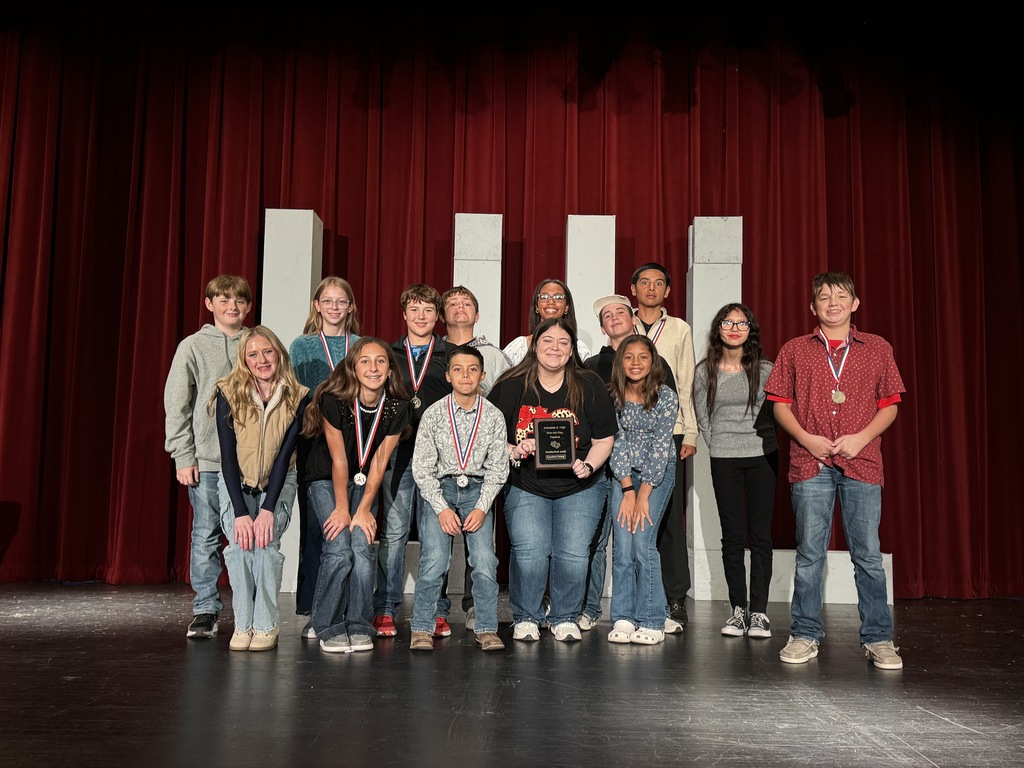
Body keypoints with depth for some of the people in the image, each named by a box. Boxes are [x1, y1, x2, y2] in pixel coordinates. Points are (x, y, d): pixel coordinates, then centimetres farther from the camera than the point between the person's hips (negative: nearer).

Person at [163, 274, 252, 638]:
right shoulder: (193, 346, 6)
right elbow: (176, 404, 4)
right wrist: (183, 456, -3)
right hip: (206, 459, -1)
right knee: (206, 536, 1)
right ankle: (206, 611, 11)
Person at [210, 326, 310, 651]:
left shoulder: (297, 398, -12)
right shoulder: (229, 394, -13)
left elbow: (284, 454, -15)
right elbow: (228, 456, -15)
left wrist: (268, 508, -24)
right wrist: (240, 512, -23)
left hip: (278, 483, 0)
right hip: (236, 483, 0)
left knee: (265, 541, -23)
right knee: (239, 542, -23)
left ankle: (267, 626, -10)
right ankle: (243, 625, -10)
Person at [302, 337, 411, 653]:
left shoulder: (397, 408, -13)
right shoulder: (334, 401, -22)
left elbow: (379, 463, -8)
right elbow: (339, 460, -17)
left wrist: (364, 509, -10)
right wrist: (342, 509, -13)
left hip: (363, 483, 3)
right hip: (326, 481, -3)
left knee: (362, 547, -13)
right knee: (338, 548, -17)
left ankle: (359, 627, -1)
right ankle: (330, 628, -3)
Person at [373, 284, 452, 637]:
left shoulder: (450, 356, 12)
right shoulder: (388, 354, 14)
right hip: (397, 452, 0)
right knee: (393, 531, -1)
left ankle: (437, 611, 10)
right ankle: (385, 610, 7)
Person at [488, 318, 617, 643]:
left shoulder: (590, 387, -2)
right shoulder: (511, 386, -4)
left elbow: (604, 439, 2)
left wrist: (588, 466, -15)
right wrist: (513, 451, -19)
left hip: (579, 488, 1)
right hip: (525, 487, -1)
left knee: (573, 553, -8)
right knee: (529, 552, -14)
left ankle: (565, 618, 17)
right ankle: (526, 618, 11)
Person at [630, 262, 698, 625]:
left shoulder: (680, 329, 12)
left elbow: (686, 385, 8)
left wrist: (690, 434, 0)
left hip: (668, 431, 0)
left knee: (671, 516, -2)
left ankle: (675, 598, 5)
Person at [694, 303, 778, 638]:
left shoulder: (764, 369, 0)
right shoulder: (705, 371, 3)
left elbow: (775, 410, 7)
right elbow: (702, 418, 9)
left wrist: (762, 439, 4)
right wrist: (718, 447, 5)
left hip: (762, 456, -1)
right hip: (723, 460, 1)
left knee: (760, 535, 0)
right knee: (732, 536, 5)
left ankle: (759, 611, 5)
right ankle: (738, 609, 12)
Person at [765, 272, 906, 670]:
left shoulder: (877, 348, 11)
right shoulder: (794, 350, 10)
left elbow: (889, 404, 9)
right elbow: (781, 404, 9)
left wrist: (861, 437, -7)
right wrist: (806, 439, -7)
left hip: (862, 463, 0)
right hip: (810, 463, 0)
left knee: (868, 554, 2)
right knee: (809, 553, 4)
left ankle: (878, 638, 13)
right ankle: (805, 635, 13)